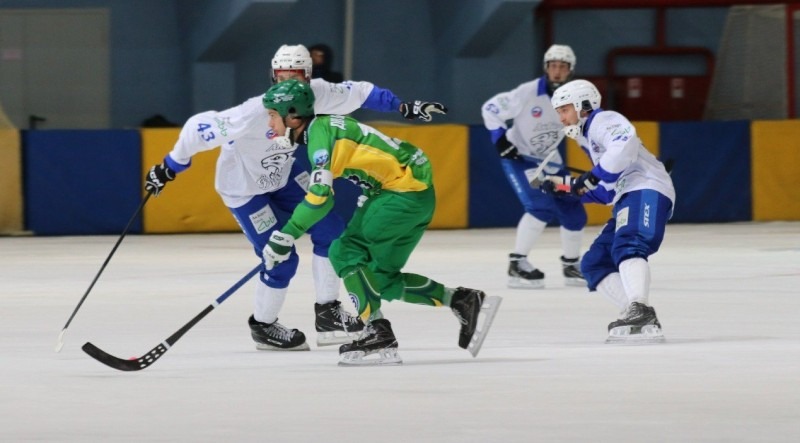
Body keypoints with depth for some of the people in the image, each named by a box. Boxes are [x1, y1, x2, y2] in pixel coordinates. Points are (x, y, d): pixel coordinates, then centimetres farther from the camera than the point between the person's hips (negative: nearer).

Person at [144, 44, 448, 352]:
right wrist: (169, 168, -24)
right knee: (281, 259, -7)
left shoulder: (315, 95, -20)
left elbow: (357, 94, -4)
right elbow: (199, 128, -32)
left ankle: (327, 314, 15)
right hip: (243, 186, -7)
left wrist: (405, 107, -5)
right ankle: (262, 327, 19)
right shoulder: (254, 114, -38)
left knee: (330, 230, 1)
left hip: (281, 175, 7)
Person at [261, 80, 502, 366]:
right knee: (382, 279, 10)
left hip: (406, 191, -10)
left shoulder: (320, 131, -15)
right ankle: (463, 301, 11)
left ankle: (378, 335, -14)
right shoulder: (328, 128, 15)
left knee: (345, 253, -11)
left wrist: (286, 236, -19)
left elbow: (321, 196, -24)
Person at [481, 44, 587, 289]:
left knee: (574, 211, 3)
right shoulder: (528, 93, -23)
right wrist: (501, 140, -23)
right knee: (541, 206, -26)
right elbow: (490, 109, -16)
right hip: (517, 157, -6)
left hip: (549, 160, 6)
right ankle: (517, 264, -20)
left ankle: (571, 266, 23)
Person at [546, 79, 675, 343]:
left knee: (626, 247, -33)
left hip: (647, 191, -11)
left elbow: (625, 143, -23)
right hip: (627, 200, 11)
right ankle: (640, 320, -8)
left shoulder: (603, 121, 1)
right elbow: (605, 192, 32)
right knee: (594, 264, 5)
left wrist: (594, 176, -23)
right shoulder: (589, 140, 31)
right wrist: (563, 185, 27)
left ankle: (640, 311, -53)